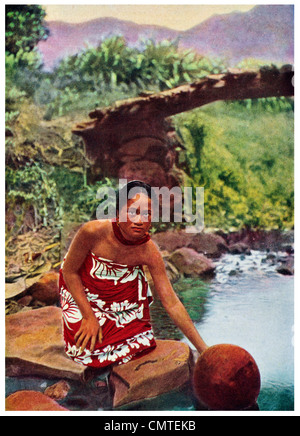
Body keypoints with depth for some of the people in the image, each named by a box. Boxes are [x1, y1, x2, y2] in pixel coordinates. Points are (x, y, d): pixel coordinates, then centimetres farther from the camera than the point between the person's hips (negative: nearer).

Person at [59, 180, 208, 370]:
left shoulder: (150, 251, -28)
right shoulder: (93, 231, -36)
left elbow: (172, 303, -22)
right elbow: (69, 271, -19)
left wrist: (204, 349, -21)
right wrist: (89, 316, -18)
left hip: (122, 288, 2)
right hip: (80, 288, -2)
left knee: (139, 343, -5)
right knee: (87, 350, -9)